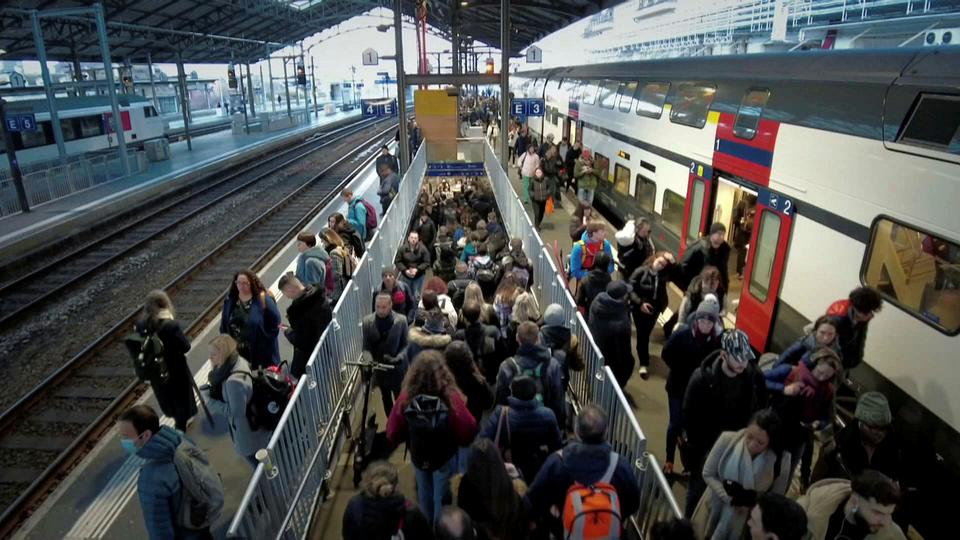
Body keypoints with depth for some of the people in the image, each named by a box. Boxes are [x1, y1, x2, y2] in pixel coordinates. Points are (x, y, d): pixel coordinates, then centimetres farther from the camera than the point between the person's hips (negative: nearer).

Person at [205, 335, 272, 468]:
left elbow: (236, 411, -27)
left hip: (247, 426, -8)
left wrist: (211, 402, -20)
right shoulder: (238, 361, -13)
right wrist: (212, 390, -2)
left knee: (256, 459, 18)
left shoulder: (235, 381, -39)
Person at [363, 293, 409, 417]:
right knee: (385, 398, 20)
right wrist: (369, 359, -21)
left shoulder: (401, 320, -15)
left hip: (396, 366, -2)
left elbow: (406, 344, -6)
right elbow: (366, 346, -5)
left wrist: (398, 357, -22)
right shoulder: (367, 321, -12)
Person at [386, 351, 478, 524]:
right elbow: (468, 433, -20)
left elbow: (393, 435, -11)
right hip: (445, 456, -3)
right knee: (441, 496, 20)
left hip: (418, 456, 3)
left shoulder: (406, 398, -25)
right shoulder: (451, 398, -33)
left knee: (424, 493, 28)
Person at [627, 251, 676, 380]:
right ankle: (644, 364, 10)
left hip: (654, 308, 4)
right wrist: (640, 303, -24)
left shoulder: (662, 276, -8)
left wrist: (672, 261, -20)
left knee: (646, 334, 18)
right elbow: (630, 289, -17)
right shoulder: (641, 271, -17)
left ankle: (643, 355, 43)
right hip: (639, 308, -4)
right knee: (642, 335, -1)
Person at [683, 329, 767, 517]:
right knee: (698, 492, 13)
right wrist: (698, 447, -8)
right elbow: (689, 416, -11)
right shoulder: (702, 377, -20)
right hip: (706, 448, -2)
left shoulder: (755, 377, -12)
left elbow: (761, 411, 2)